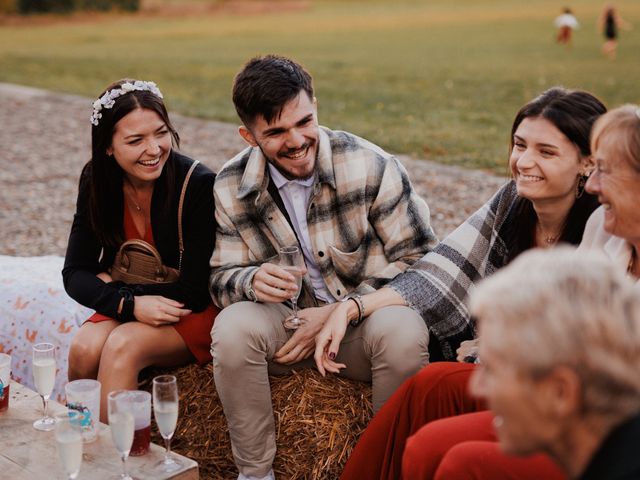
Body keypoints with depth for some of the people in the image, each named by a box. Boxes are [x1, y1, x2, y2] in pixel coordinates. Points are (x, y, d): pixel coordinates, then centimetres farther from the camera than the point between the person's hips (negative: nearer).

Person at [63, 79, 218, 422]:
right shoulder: (97, 181, -6)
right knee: (84, 349, -24)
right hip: (130, 307, 4)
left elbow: (194, 293, -19)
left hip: (194, 315, -4)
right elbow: (75, 274, -6)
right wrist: (130, 303, -24)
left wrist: (110, 285, -13)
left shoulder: (199, 185, -22)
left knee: (123, 346, -30)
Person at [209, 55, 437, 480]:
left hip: (364, 321, -2)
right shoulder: (232, 187, -6)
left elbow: (419, 259, -11)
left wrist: (340, 312, -19)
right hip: (288, 322, 2)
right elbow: (222, 279, 1)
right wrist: (253, 281, -25)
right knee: (232, 327, -28)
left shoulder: (371, 167, -15)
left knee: (403, 332, -35)